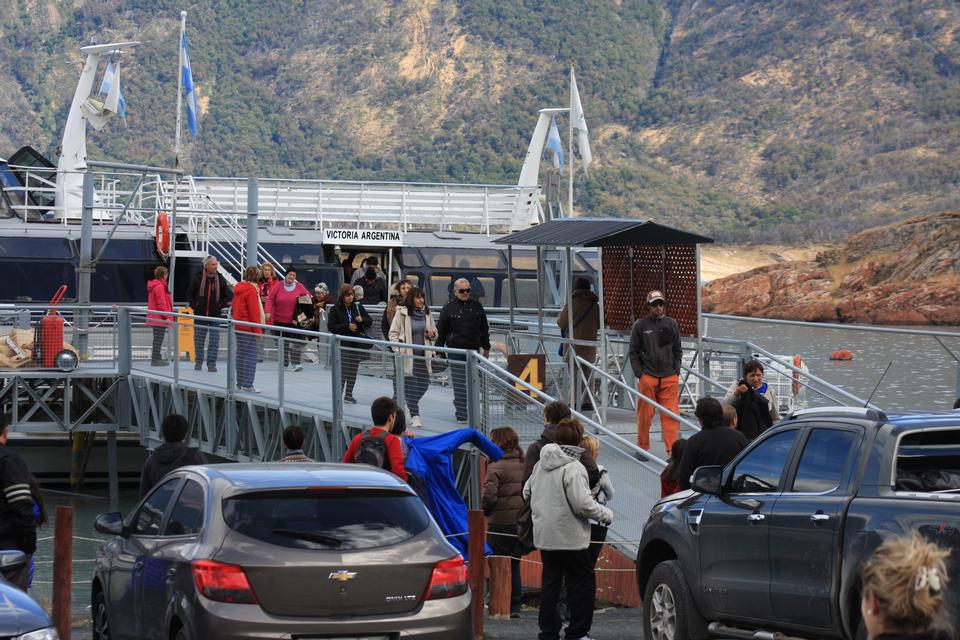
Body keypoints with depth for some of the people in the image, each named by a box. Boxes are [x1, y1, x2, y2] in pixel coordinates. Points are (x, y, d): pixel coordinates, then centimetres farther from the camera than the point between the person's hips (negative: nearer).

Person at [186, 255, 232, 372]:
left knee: (214, 340, -4)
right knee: (199, 340, 10)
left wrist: (221, 305, -3)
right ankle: (198, 362, 23)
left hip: (215, 315, 0)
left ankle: (211, 363, 0)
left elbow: (229, 295, 8)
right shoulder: (198, 278, -3)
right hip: (200, 315, 0)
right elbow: (189, 294, 6)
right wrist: (194, 305, -4)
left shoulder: (220, 279, 0)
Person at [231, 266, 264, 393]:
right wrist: (258, 330, -13)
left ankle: (240, 382, 18)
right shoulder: (252, 291, -15)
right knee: (250, 356, -6)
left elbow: (233, 307, 20)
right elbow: (254, 312, -17)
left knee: (241, 355, 14)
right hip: (248, 329, -9)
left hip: (238, 327, 9)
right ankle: (247, 385, -7)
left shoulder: (238, 289, 11)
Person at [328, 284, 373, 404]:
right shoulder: (336, 309, -3)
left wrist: (362, 319, -10)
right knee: (343, 370, -10)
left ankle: (349, 394, 15)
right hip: (343, 344, -4)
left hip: (357, 344, 4)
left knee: (353, 370, 6)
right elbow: (331, 326, -8)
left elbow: (370, 322, 12)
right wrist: (347, 326, -17)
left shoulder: (358, 307, 8)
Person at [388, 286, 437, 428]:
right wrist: (398, 350, -15)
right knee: (410, 385, -6)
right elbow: (393, 333, -3)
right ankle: (415, 416, -3)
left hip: (423, 354, 5)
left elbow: (434, 330, 20)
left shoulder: (427, 313, 8)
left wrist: (432, 334, -4)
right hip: (408, 355, -5)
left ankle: (410, 404, 33)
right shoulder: (402, 313, -6)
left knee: (424, 382, 7)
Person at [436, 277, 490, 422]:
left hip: (473, 350, 3)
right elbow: (440, 331, 2)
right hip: (455, 350, -3)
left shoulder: (476, 306, 9)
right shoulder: (449, 308, 0)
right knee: (459, 383, -5)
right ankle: (461, 413, -2)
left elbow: (484, 329, 17)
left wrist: (486, 347, 16)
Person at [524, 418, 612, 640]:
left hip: (544, 535, 7)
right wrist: (606, 514, -6)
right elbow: (582, 503, -21)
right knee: (583, 582, 2)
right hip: (570, 536, -7)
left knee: (550, 582, 12)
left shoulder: (541, 465, 7)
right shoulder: (573, 468, -17)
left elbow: (527, 492, 17)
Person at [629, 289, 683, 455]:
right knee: (645, 414, 2)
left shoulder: (671, 324, 11)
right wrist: (639, 373, -2)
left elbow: (677, 350, 17)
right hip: (647, 376, -2)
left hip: (669, 377, 2)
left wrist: (676, 370, 7)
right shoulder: (640, 326, 3)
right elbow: (633, 352, 5)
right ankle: (643, 447, 15)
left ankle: (672, 448, -5)